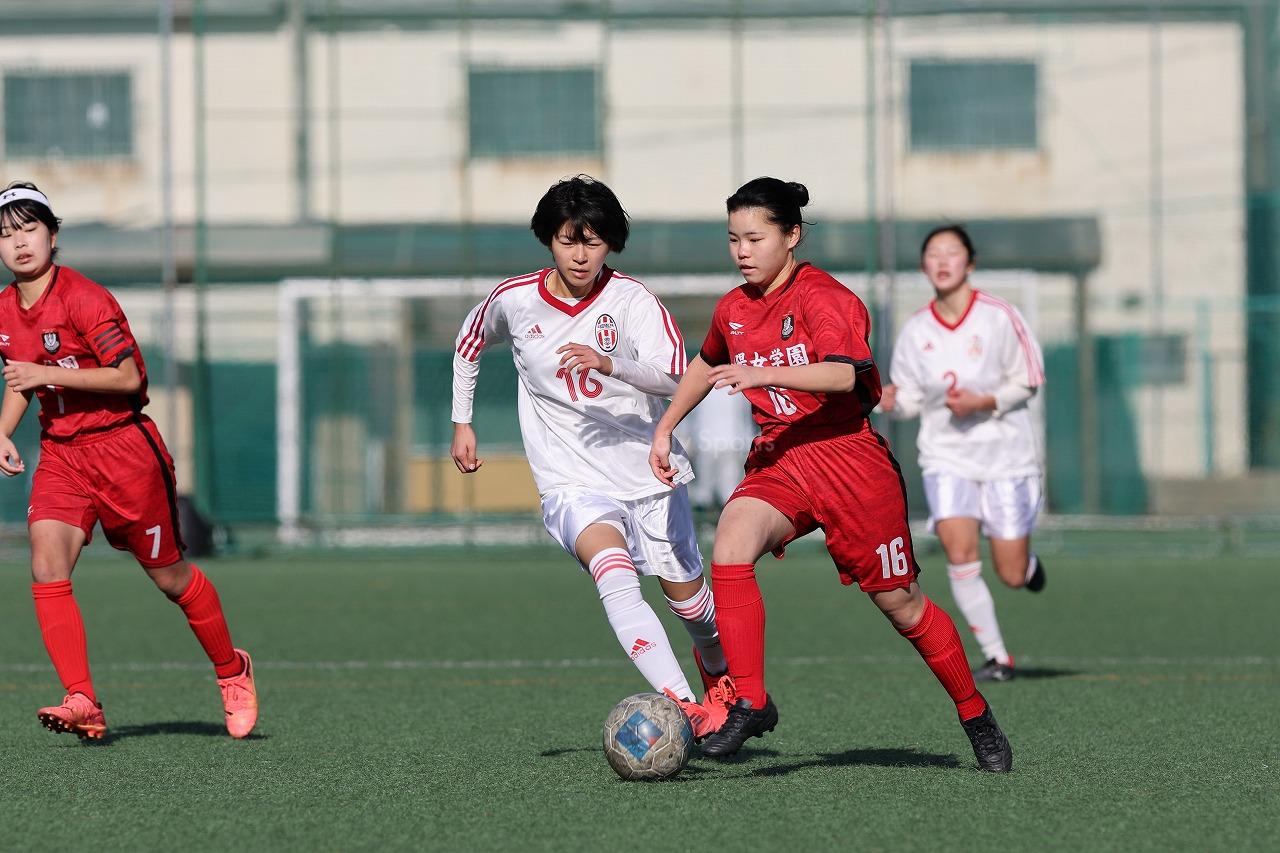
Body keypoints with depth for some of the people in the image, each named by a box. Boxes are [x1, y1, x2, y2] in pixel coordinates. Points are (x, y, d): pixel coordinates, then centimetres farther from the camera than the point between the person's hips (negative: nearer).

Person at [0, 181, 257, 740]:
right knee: (46, 567, -18)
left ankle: (231, 671, 31)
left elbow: (129, 377, -21)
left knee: (168, 576, 7)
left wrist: (47, 374, -25)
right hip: (60, 456, 6)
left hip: (123, 447, -5)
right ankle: (83, 704, -20)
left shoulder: (83, 298, -17)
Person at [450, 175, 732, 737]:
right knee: (616, 576, -29)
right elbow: (470, 343, 20)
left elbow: (673, 377, -24)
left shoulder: (631, 300, -10)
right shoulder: (514, 300, -3)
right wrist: (462, 422, 19)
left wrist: (609, 363, -41)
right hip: (573, 484, -1)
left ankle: (720, 675, 48)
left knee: (684, 593, 13)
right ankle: (680, 705, -41)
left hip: (651, 474, 1)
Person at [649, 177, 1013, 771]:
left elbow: (843, 374, -30)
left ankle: (976, 717, 24)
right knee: (729, 550, -26)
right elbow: (705, 366, 32)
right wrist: (665, 428, 26)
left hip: (849, 457, -5)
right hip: (778, 460, 5)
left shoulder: (823, 298, -12)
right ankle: (750, 703, -22)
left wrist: (764, 375, -41)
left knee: (899, 602, 3)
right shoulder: (735, 309, 10)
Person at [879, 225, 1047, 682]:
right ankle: (997, 657, -5)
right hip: (947, 457, 2)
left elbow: (1027, 383, -4)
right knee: (960, 556, -17)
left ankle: (1030, 563, 39)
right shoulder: (915, 330, -1)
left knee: (1012, 575, 0)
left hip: (1005, 452, -2)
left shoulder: (999, 317, -9)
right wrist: (894, 401, -15)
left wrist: (985, 402, -20)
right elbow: (913, 399, 8)